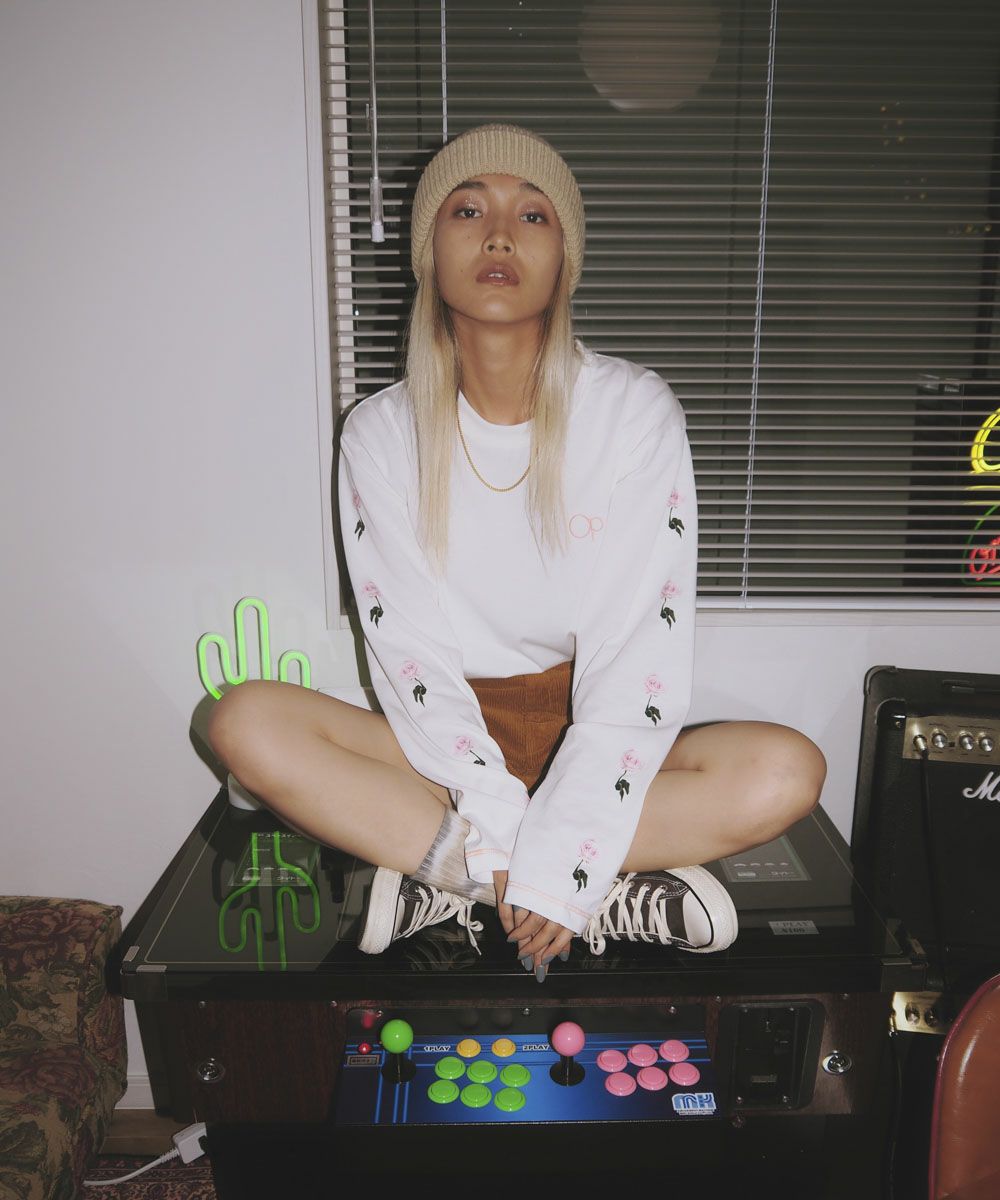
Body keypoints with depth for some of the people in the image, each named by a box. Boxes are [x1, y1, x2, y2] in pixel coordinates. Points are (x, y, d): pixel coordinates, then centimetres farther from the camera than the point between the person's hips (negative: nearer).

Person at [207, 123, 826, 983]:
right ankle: (615, 893, -24)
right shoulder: (381, 434, -3)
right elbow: (411, 654, -9)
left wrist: (551, 862, -22)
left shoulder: (636, 412, -8)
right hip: (451, 746, 1)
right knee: (248, 721, -23)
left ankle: (446, 877, -20)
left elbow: (640, 661, -14)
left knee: (786, 770, -26)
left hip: (594, 744, 0)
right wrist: (501, 837, -21)